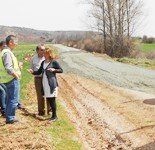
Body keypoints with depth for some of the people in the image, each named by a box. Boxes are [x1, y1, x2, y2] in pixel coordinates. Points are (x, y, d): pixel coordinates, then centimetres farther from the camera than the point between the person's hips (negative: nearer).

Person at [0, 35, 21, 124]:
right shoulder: (7, 53, -18)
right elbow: (8, 68, -25)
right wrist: (16, 75, -18)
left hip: (9, 80, 10)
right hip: (12, 80, -10)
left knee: (10, 99, 17)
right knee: (13, 99, -3)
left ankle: (10, 116, 26)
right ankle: (10, 118, 3)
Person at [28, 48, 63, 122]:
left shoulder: (54, 62, -5)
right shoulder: (43, 62, 12)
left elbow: (61, 70, -2)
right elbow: (39, 72, 15)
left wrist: (54, 70, -17)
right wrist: (33, 72, -2)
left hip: (52, 84, -6)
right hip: (45, 84, 6)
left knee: (52, 99, -3)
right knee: (48, 99, 10)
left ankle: (54, 116, 6)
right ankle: (53, 114, 22)